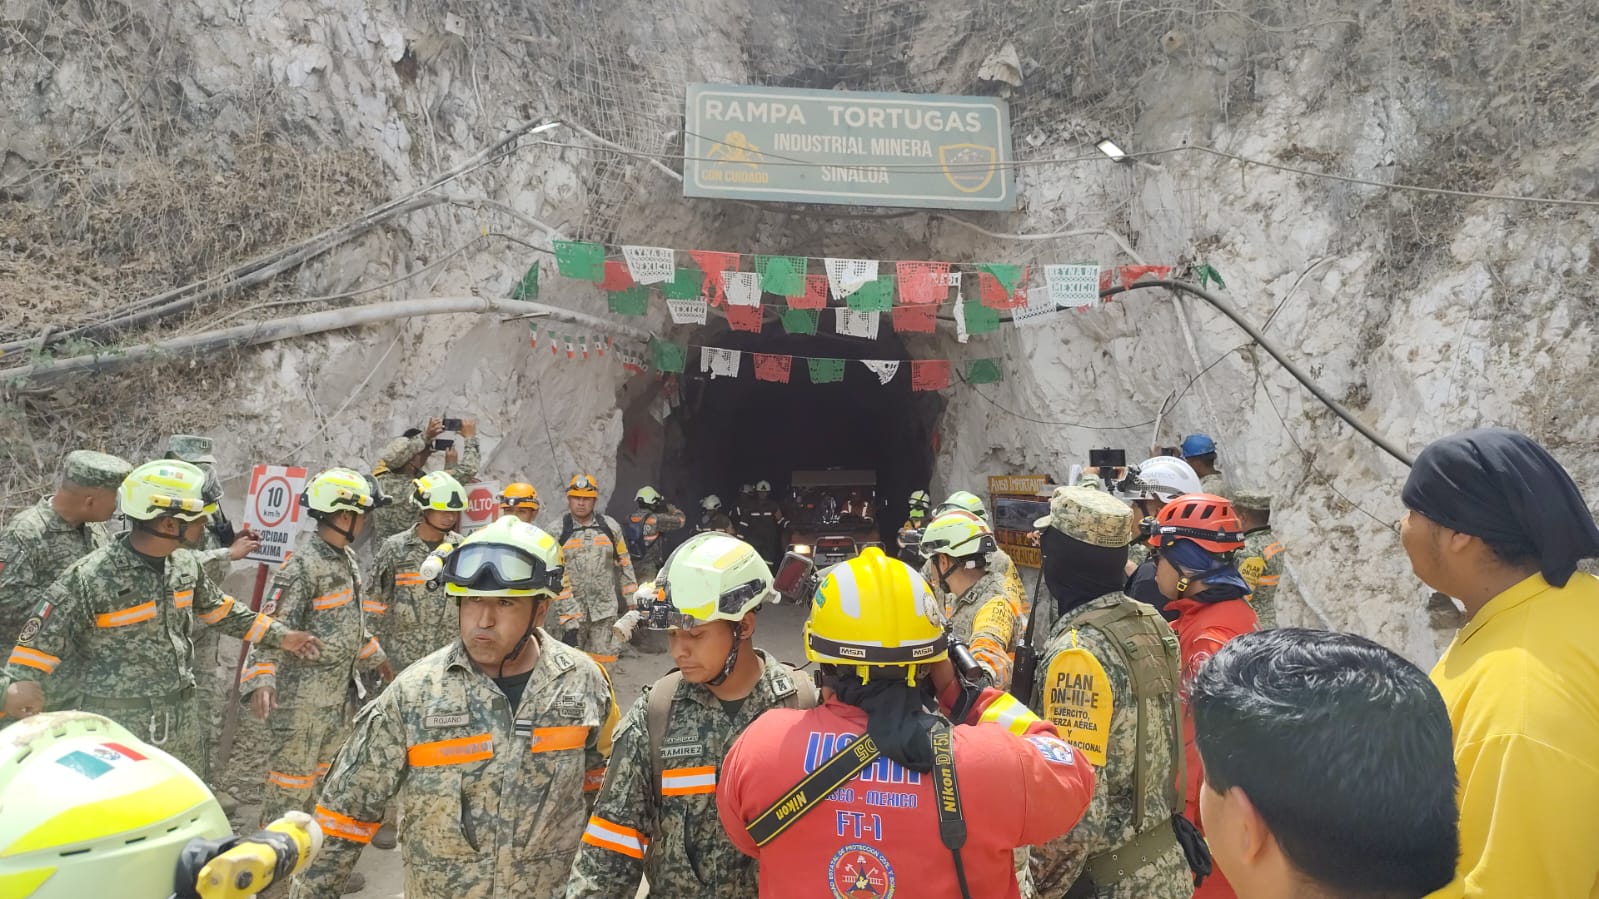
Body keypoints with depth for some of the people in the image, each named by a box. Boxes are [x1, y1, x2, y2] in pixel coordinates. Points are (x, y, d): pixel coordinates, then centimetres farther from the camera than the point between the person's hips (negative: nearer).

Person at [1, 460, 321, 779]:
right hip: (119, 726, -6)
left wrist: (279, 636, 19)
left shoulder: (185, 565, 1)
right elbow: (38, 646, -15)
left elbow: (220, 610, 17)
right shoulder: (87, 579, -19)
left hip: (182, 717, 7)